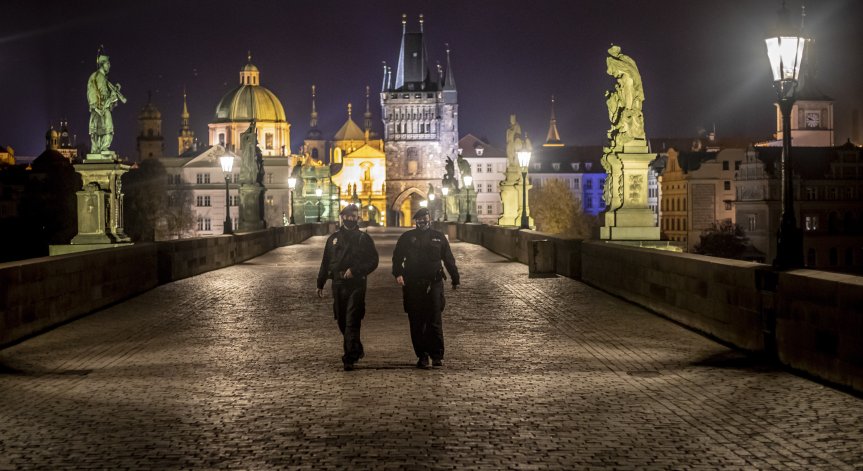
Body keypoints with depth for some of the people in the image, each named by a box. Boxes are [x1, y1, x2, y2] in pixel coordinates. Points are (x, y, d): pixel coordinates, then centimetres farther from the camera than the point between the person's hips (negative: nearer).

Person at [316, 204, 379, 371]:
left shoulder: (363, 238, 3)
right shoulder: (334, 238, 14)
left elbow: (373, 261, -3)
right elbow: (325, 263, 18)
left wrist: (355, 270, -15)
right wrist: (320, 283, 15)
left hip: (356, 284, -5)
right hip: (338, 284, 5)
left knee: (352, 322, -12)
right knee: (342, 321, 11)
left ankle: (350, 358, -14)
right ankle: (356, 350, 30)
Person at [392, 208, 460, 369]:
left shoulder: (438, 237, 10)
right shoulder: (407, 237, 8)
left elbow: (449, 259, 15)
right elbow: (397, 257, 4)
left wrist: (455, 280, 16)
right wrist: (398, 273, -15)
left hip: (434, 284, -1)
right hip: (413, 285, 1)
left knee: (435, 321, -7)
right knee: (416, 323, 3)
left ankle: (437, 355, -3)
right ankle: (422, 356, 10)